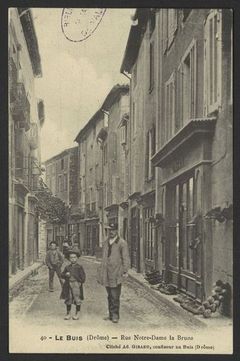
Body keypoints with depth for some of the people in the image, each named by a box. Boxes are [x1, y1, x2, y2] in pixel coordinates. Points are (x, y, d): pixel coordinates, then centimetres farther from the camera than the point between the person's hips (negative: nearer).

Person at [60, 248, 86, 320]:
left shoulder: (79, 267, 0)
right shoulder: (67, 267, 10)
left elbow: (83, 276, -1)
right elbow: (62, 275, 11)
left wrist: (81, 281, -13)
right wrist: (65, 275, -9)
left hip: (76, 285, -3)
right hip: (68, 285, 3)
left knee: (77, 300, 2)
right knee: (68, 300, 8)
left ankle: (77, 314, 14)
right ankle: (68, 313, 19)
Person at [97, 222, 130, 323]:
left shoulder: (122, 243, -5)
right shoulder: (106, 243, 14)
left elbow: (126, 258, -7)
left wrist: (125, 271, -13)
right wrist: (101, 272, 18)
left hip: (116, 273, -6)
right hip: (107, 274, 6)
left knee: (115, 296, -7)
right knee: (110, 295, 11)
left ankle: (115, 315, 1)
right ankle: (111, 314, 19)